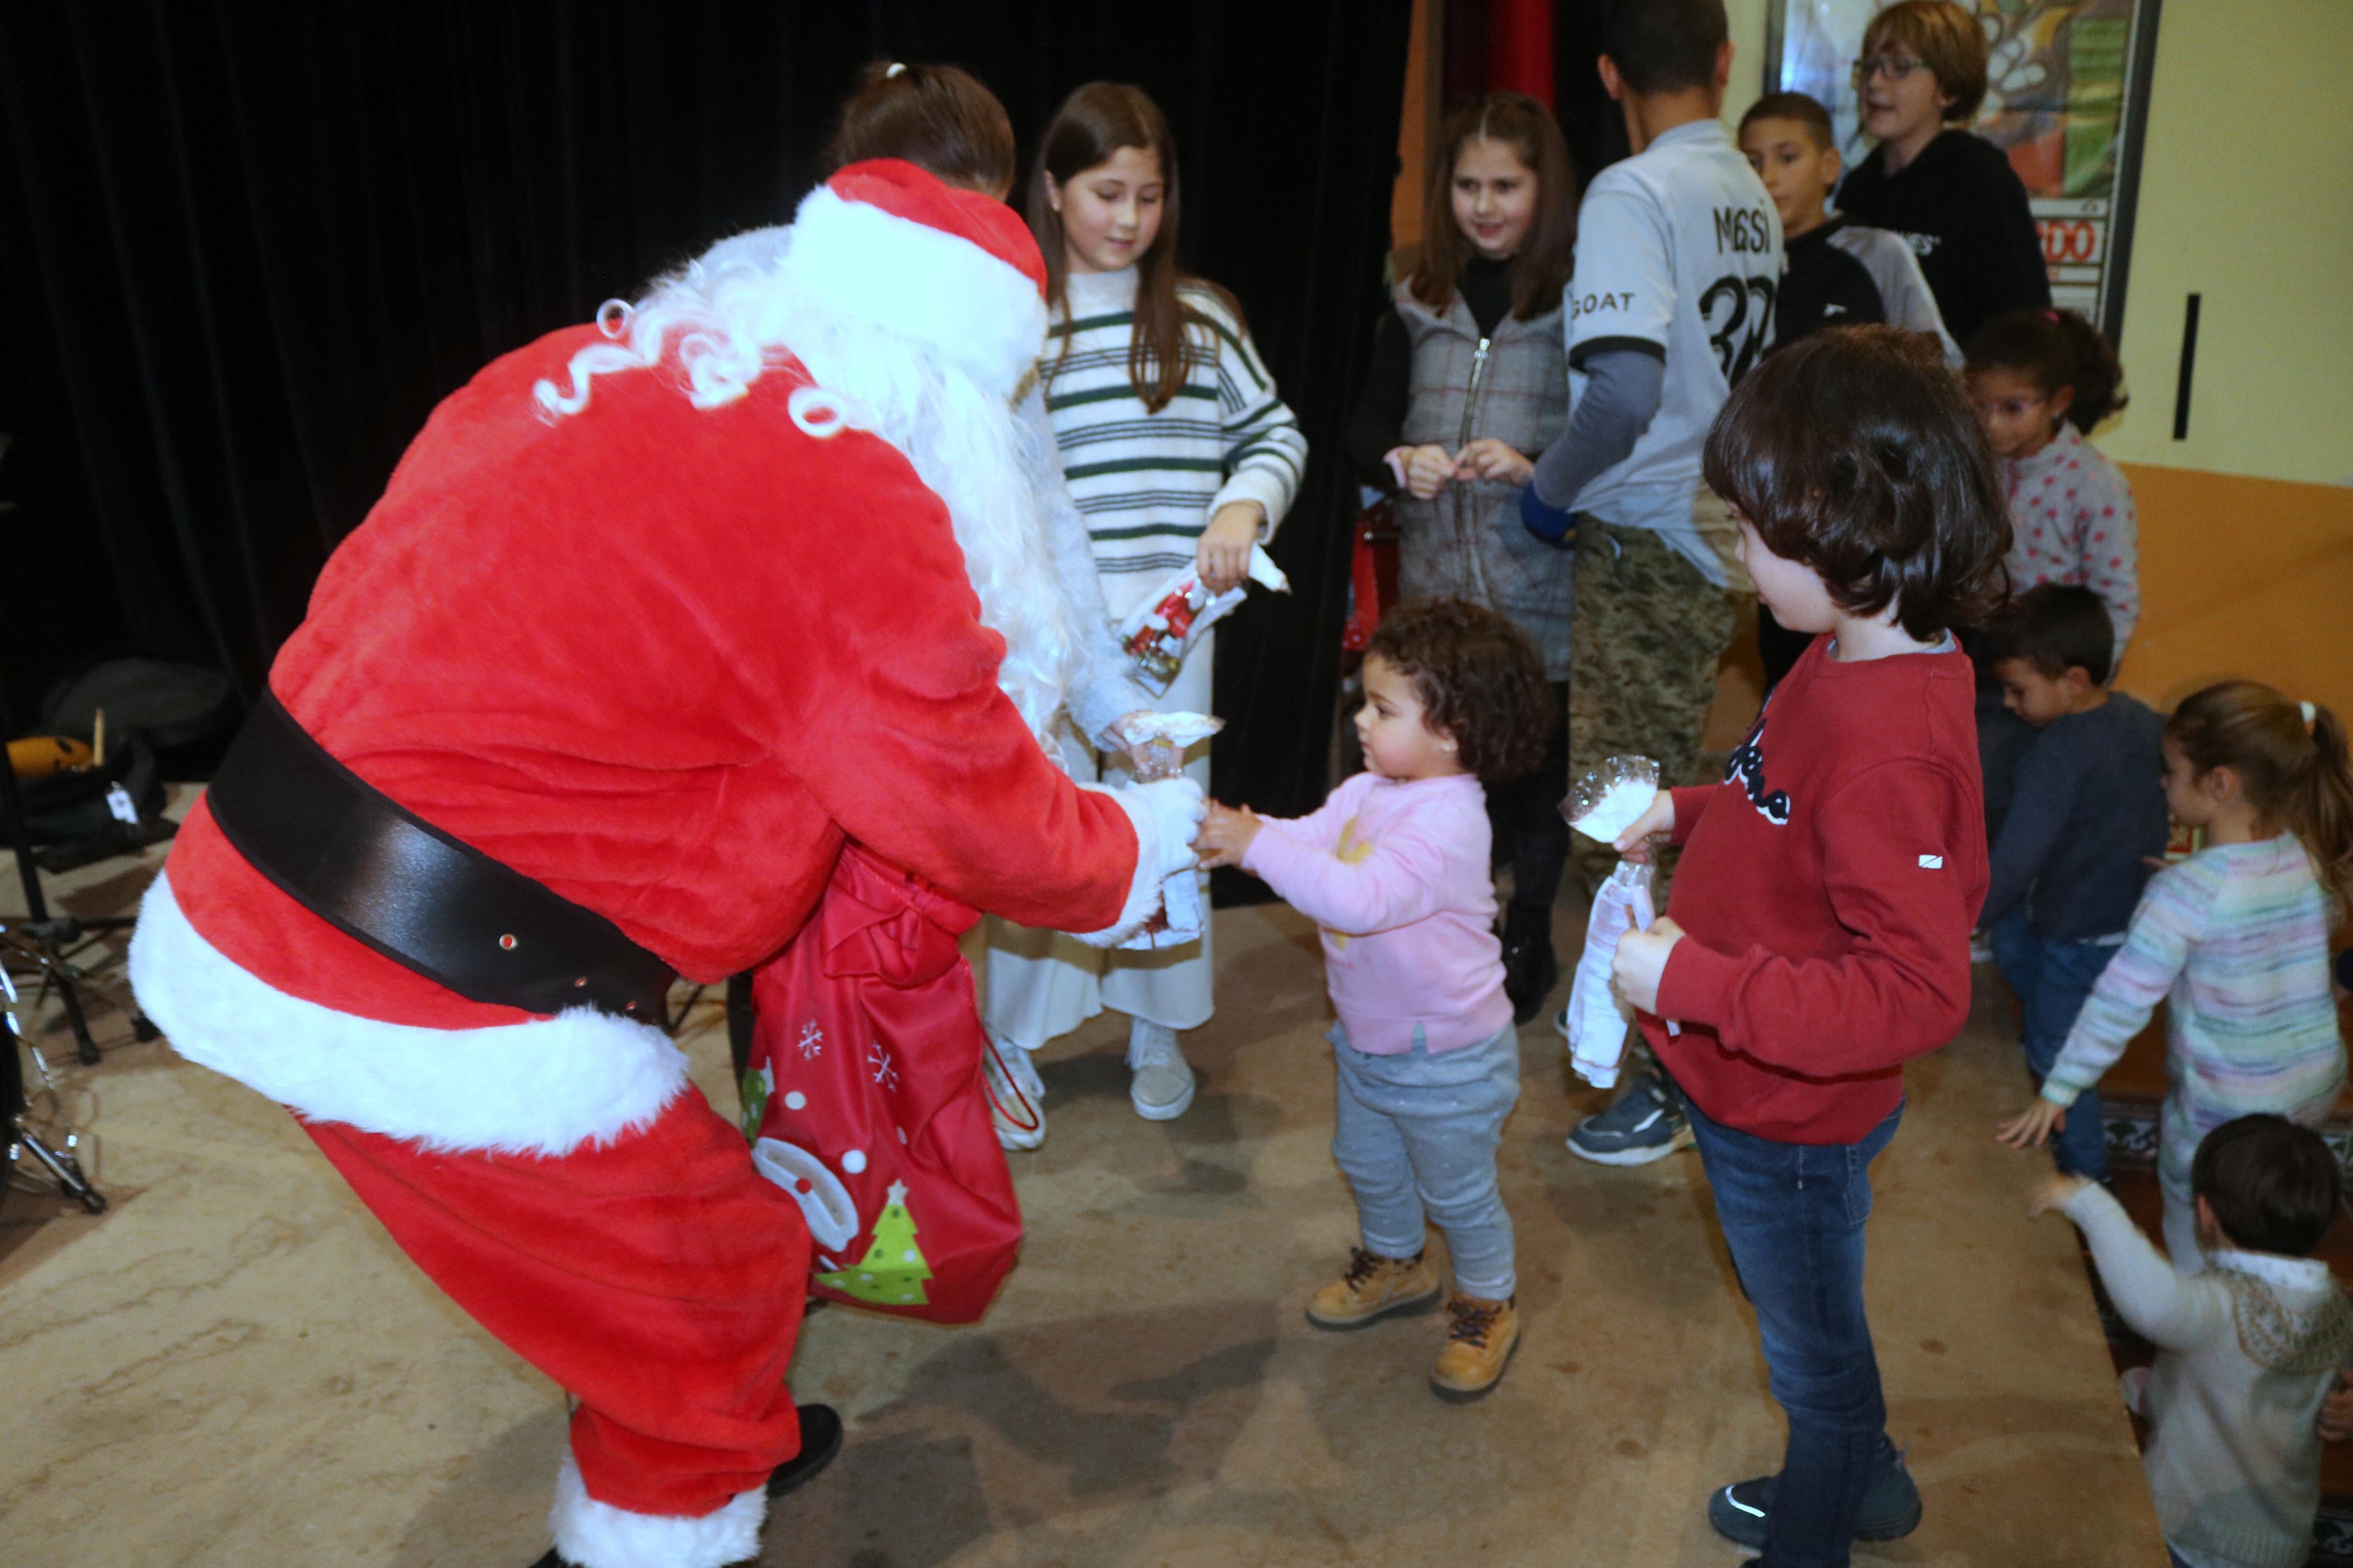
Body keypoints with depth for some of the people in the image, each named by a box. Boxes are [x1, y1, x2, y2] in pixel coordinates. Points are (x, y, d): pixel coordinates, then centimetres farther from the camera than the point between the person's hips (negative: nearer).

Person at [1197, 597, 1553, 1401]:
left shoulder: (1446, 822, -34)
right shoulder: (1368, 791, -5)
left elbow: (1363, 898, -45)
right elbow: (1312, 839, -7)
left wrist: (1258, 845, -45)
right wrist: (1233, 828, -25)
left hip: (1445, 1061, -8)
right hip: (1366, 1042, 8)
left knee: (1458, 1191, 14)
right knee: (1367, 1163, 27)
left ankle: (1488, 1304, 39)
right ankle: (1394, 1263, 54)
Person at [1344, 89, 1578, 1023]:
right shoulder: (1420, 306, 9)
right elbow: (1362, 431, 10)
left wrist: (1536, 472, -23)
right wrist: (1401, 463, -11)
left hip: (1544, 603, -3)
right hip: (1435, 596, 4)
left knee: (1533, 777, 8)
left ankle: (1526, 946, 28)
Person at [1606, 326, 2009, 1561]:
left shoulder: (1885, 749, -35)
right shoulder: (1854, 660, -4)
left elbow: (1915, 993, -35)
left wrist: (1692, 980, -34)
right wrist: (1690, 815, 2)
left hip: (1791, 1121, -9)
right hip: (1755, 1089, 9)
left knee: (1812, 1349, 19)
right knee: (1809, 1325, 32)